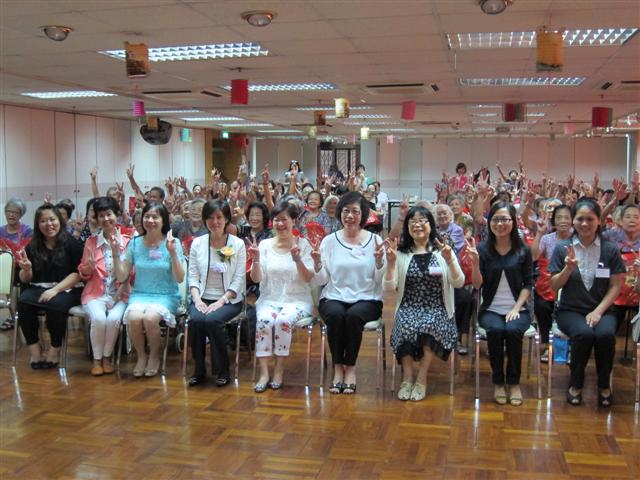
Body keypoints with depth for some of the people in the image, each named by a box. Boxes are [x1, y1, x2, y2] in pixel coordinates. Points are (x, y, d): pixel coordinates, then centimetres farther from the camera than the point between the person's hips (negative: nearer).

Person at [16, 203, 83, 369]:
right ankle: (34, 346, -11)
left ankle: (55, 348, -12)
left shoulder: (72, 243, -2)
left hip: (67, 289, -3)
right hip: (38, 288, 4)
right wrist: (26, 269, -13)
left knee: (55, 304, -34)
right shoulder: (32, 246, 9)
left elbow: (78, 273, -8)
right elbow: (25, 279, 11)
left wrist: (55, 289, -18)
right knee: (23, 302, -27)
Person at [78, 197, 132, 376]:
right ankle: (97, 359, -6)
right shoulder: (91, 242, 6)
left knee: (114, 318, -29)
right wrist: (89, 266, -12)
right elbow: (84, 274, 9)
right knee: (98, 318, -29)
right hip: (96, 293, 1)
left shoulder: (127, 242, 2)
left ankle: (107, 357, -4)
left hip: (119, 294, 0)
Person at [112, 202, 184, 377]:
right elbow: (121, 277, 6)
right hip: (139, 294, 2)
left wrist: (173, 253, -20)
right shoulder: (135, 243, 4)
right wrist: (116, 254, -7)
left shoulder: (172, 243, -3)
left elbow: (179, 278, -8)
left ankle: (154, 356, -2)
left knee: (150, 317, -32)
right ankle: (141, 356, -2)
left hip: (166, 296, -2)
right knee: (134, 317, -31)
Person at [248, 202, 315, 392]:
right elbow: (256, 279, 2)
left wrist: (298, 259, -23)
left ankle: (279, 370, -18)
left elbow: (308, 278, -6)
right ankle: (264, 373, -24)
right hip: (269, 299, 2)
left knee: (283, 320, -33)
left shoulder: (303, 244, 2)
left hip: (297, 299, -2)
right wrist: (256, 259, -16)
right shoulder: (265, 245, 6)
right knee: (264, 320, -30)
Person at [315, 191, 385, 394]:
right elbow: (322, 280, 1)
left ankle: (350, 368, -13)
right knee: (335, 314, -32)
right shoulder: (329, 241, 5)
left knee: (354, 316, -32)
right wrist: (317, 262, -17)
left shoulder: (375, 240, 3)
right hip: (334, 298, 1)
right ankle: (338, 367, -14)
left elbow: (380, 281, 1)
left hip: (367, 300, -1)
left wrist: (379, 261, -18)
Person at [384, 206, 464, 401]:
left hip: (436, 310, 0)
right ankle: (408, 378, -17)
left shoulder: (442, 251, 6)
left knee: (429, 325, -33)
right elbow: (389, 286, 0)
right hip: (409, 308, 1)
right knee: (407, 325, -33)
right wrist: (391, 263, -14)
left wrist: (449, 261, -18)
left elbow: (459, 283, -3)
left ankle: (421, 379, -17)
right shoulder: (401, 253, 7)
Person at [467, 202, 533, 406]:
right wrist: (475, 263, -20)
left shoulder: (523, 250, 3)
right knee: (495, 330, -31)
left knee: (513, 330, -31)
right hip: (491, 309, 0)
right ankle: (498, 382, -11)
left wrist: (516, 308, -8)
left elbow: (528, 284, 4)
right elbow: (477, 285, -3)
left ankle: (514, 382, -11)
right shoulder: (482, 249, 1)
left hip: (517, 309, 0)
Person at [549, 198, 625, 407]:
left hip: (602, 309, 1)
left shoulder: (610, 249, 1)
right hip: (570, 310, 0)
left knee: (605, 334, -31)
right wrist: (569, 267, -17)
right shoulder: (562, 248, 1)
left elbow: (616, 286, 1)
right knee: (584, 333, -32)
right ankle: (576, 384, -6)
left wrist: (598, 311, -11)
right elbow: (554, 286, 1)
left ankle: (604, 385, -5)